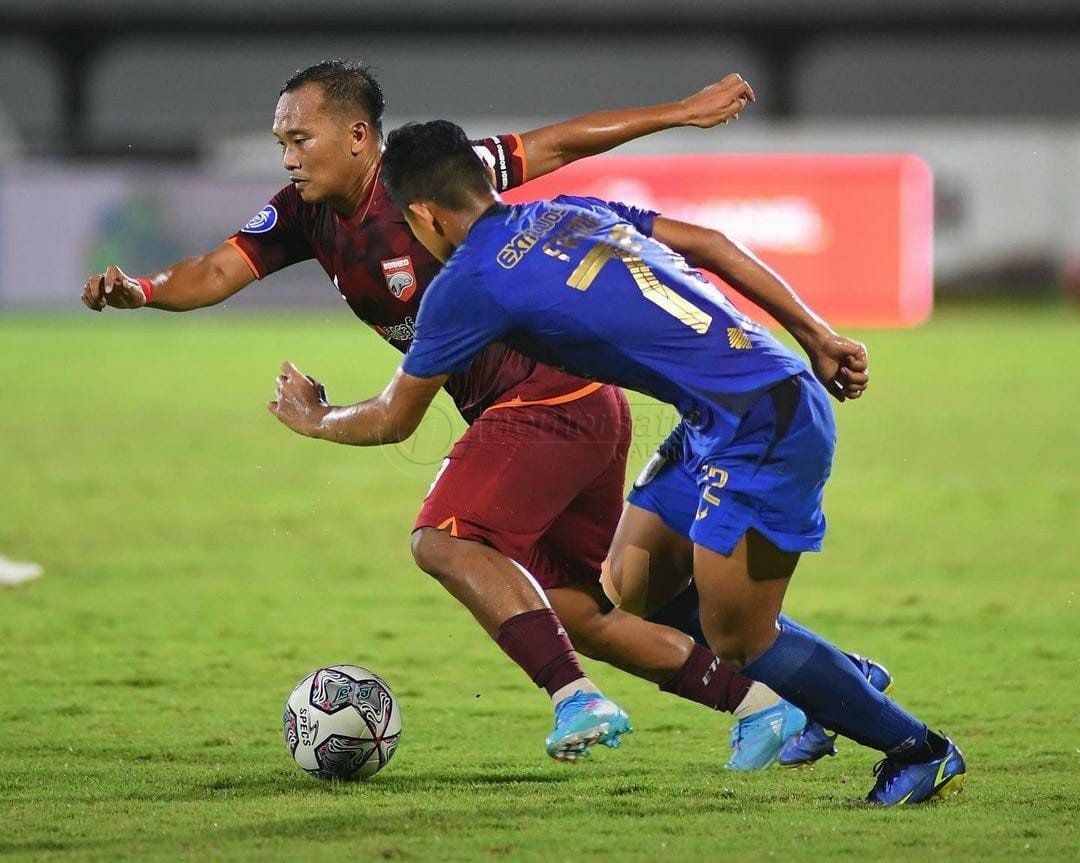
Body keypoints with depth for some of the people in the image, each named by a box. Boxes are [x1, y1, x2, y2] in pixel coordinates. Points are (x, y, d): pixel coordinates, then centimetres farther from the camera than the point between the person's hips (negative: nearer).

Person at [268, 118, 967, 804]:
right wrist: (819, 339, 21)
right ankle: (846, 681, 26)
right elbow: (713, 246, 18)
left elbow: (393, 419, 8)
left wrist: (312, 420, 29)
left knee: (737, 643, -2)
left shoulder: (469, 284, -6)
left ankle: (920, 751, 5)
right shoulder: (564, 213, 15)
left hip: (761, 429, -9)